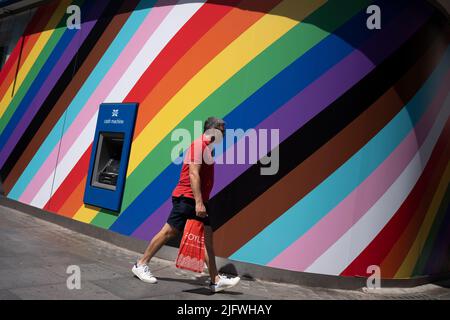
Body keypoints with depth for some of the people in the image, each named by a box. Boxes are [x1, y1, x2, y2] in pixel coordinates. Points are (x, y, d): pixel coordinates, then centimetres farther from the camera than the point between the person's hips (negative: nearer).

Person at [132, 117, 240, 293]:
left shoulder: (207, 148, 17)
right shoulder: (199, 144, -11)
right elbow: (193, 174, -20)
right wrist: (198, 202, -26)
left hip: (198, 201, 9)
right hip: (187, 198, -9)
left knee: (207, 236, 4)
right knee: (169, 232, -1)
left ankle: (216, 280, 6)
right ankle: (141, 265, 16)